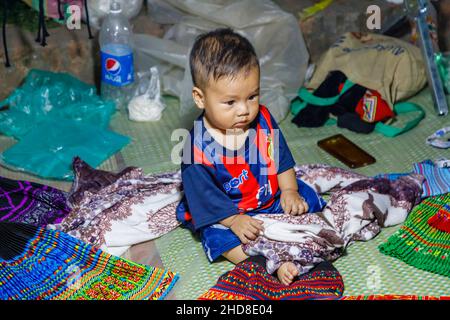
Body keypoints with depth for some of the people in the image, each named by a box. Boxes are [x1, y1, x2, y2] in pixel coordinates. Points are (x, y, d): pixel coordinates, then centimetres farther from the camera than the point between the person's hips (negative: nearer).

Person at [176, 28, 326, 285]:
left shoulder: (263, 120, -9)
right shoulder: (199, 147, -24)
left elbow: (282, 159, 4)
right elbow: (203, 194, -20)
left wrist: (289, 191, -8)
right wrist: (234, 220, -27)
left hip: (270, 198, 6)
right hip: (225, 212, -5)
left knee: (307, 198, -6)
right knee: (218, 236, -31)